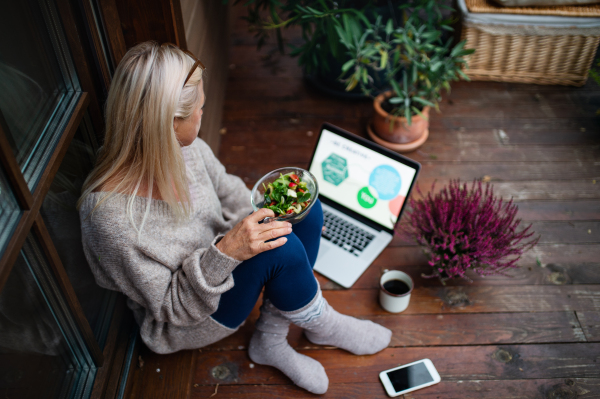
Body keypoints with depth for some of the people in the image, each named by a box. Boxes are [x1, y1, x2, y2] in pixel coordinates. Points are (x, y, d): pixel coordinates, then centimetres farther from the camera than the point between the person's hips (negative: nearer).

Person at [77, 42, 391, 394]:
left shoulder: (183, 146, -16)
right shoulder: (112, 215, -35)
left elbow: (224, 188, 5)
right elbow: (173, 308, -25)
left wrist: (268, 215, -11)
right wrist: (225, 252, -40)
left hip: (220, 267, 7)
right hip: (183, 323, -7)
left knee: (308, 212, -10)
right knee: (281, 248, -30)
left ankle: (271, 340, -2)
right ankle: (324, 327, 3)